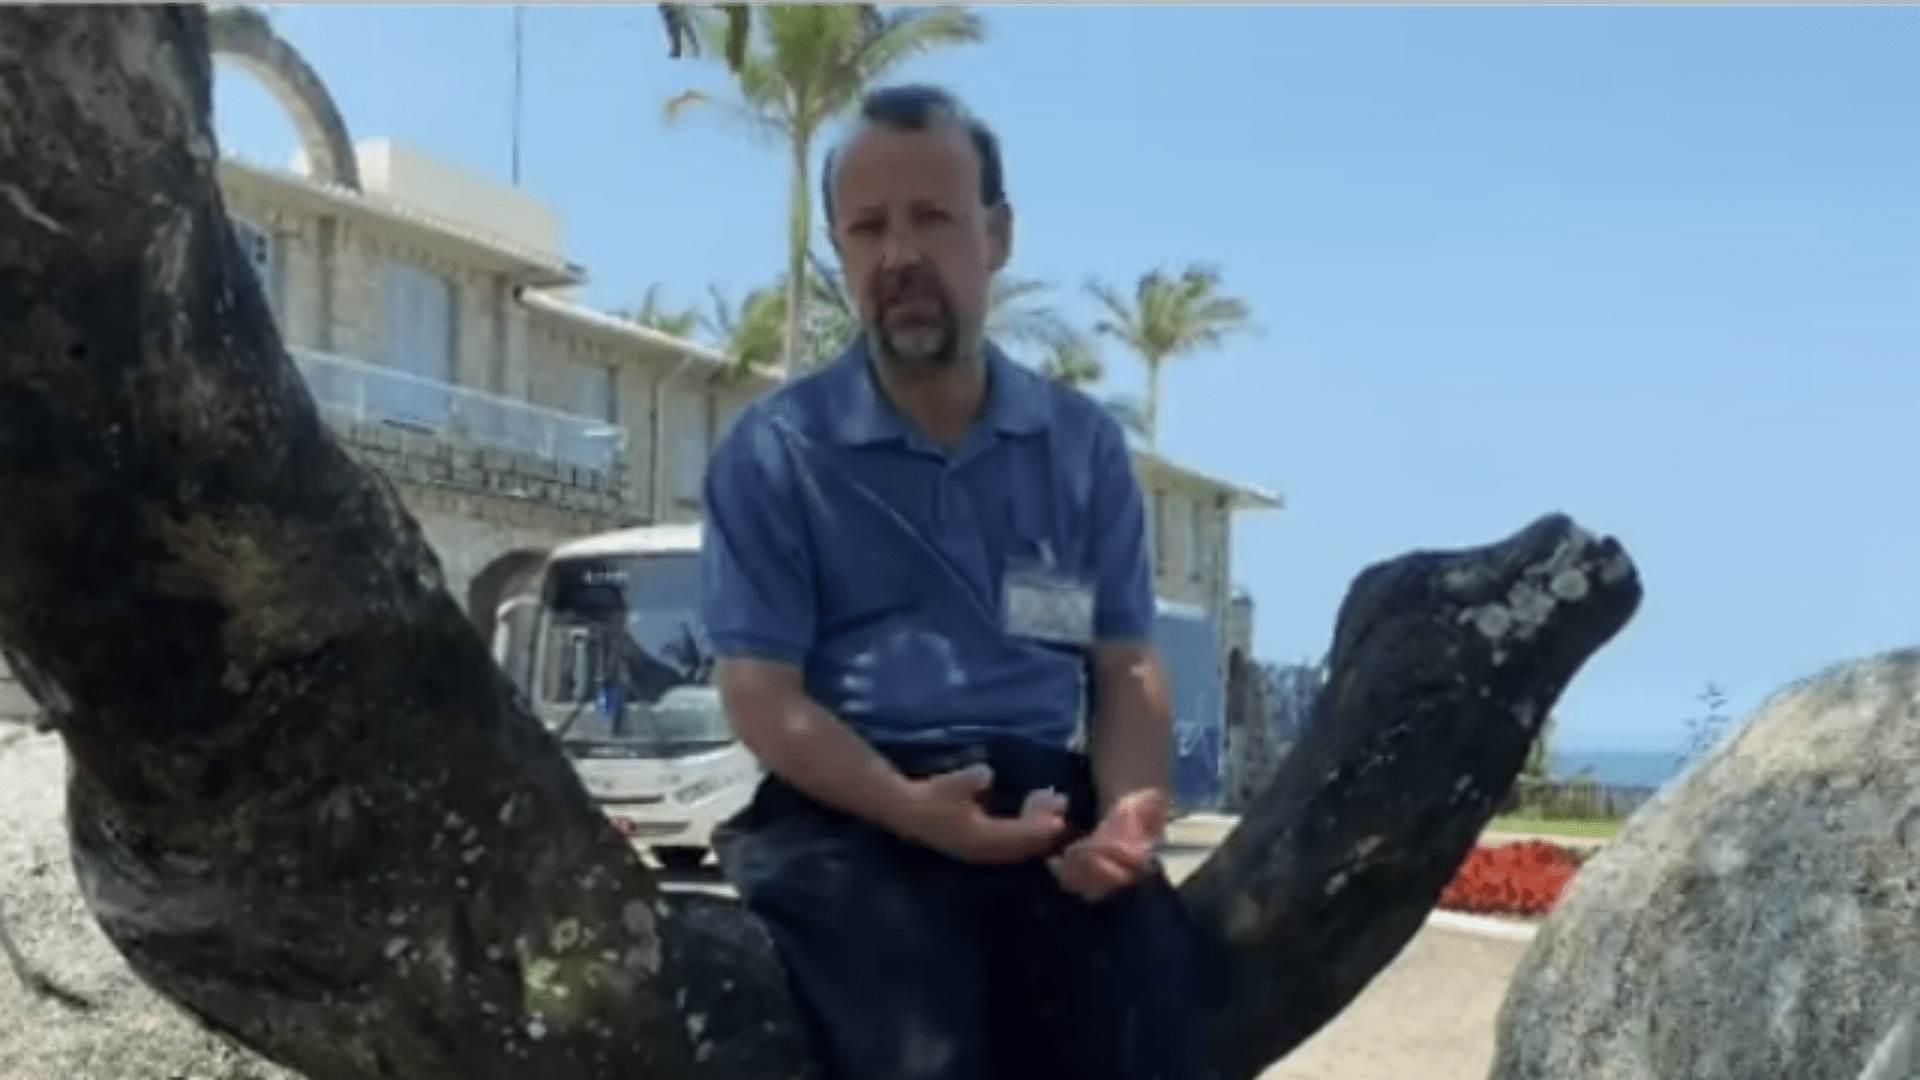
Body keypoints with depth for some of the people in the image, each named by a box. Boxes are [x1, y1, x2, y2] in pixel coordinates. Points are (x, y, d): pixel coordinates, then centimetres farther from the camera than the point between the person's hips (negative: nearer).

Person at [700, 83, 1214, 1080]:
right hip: (851, 814, -2)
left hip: (1047, 806, 3)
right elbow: (761, 695, -1)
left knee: (1150, 980, -27)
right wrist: (911, 808, -19)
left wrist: (1127, 809, -10)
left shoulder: (1084, 446, 15)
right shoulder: (775, 452, 5)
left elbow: (1126, 666, 13)